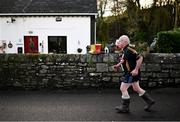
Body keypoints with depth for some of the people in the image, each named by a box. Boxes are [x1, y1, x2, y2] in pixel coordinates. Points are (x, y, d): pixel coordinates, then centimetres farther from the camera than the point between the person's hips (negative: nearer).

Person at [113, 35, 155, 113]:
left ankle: (125, 107, 8)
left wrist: (136, 69, -28)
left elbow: (140, 58, -27)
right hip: (130, 73, 10)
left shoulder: (129, 51, -22)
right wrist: (118, 65, 14)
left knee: (123, 88, -4)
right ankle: (150, 101, 32)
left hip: (132, 73, -10)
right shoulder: (124, 51, 8)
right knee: (136, 88, 20)